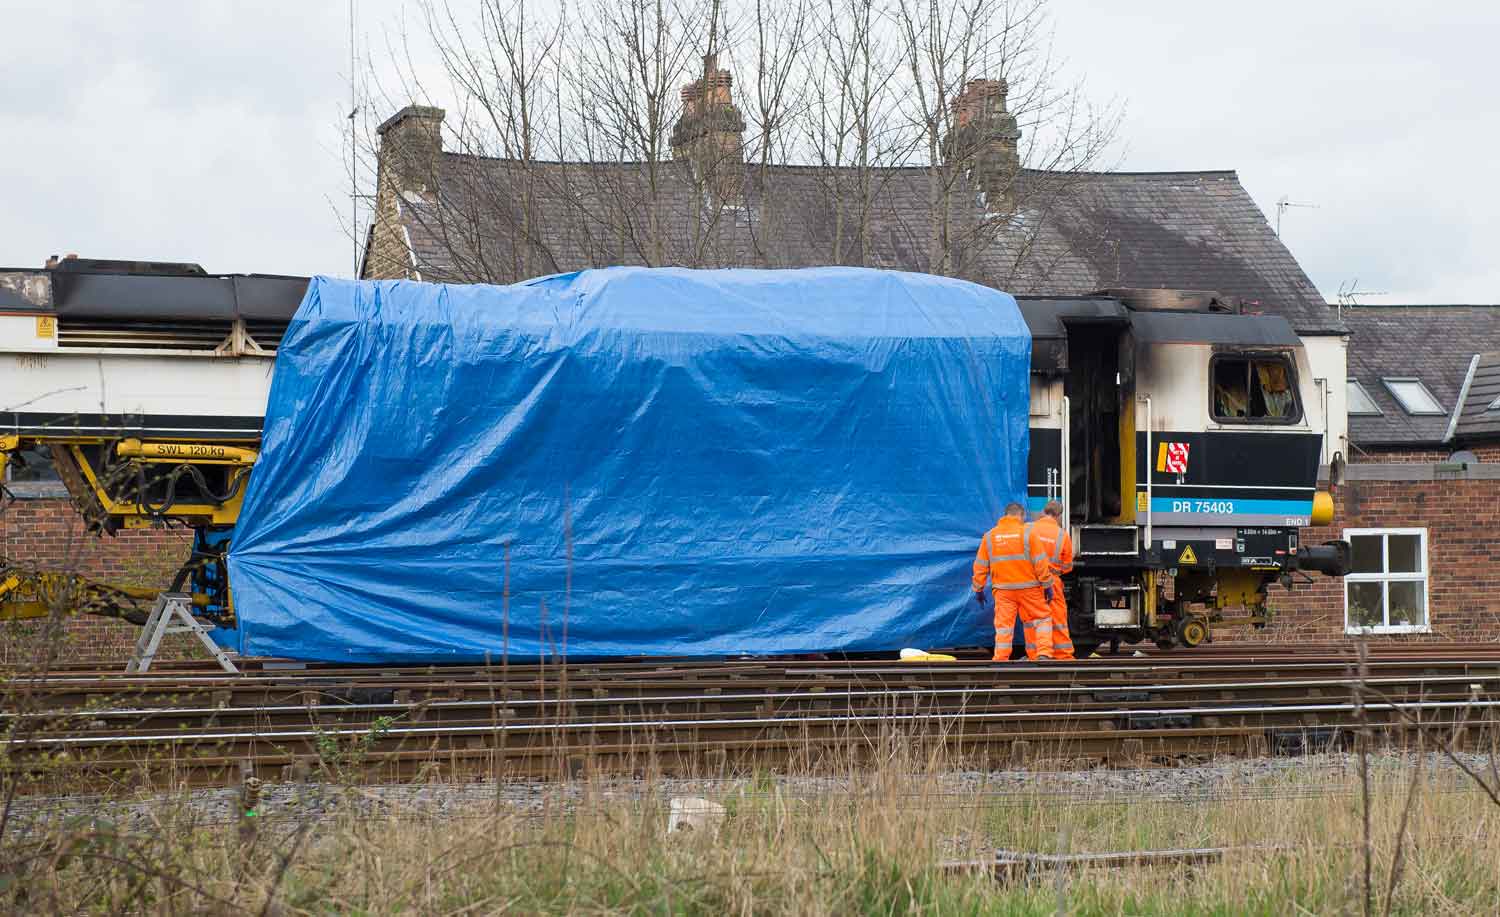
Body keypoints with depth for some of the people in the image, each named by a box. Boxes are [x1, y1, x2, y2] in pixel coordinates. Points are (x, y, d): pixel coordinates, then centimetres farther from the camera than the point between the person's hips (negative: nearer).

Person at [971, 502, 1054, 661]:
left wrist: (978, 589, 14)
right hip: (1028, 587, -2)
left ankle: (1001, 660, 2)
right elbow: (1040, 562, -7)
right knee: (1042, 619, 9)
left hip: (1003, 589, 2)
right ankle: (1043, 653, -3)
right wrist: (1047, 585, 0)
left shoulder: (990, 536, 5)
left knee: (1004, 624, 6)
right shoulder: (1027, 533, -5)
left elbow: (980, 566, 6)